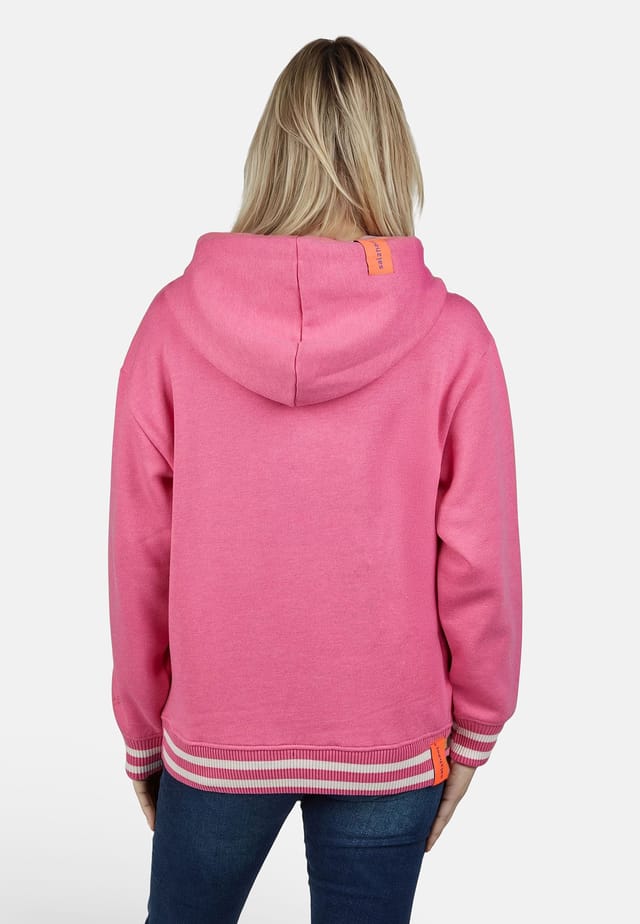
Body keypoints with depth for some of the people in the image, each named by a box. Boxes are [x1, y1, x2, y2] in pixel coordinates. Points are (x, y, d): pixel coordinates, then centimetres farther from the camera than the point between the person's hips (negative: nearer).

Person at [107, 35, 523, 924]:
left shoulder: (173, 320, -12)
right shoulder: (452, 334, -14)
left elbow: (138, 558, -6)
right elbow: (479, 560, -10)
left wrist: (143, 731, 8)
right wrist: (475, 726, 7)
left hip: (213, 735, 1)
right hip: (391, 747, 0)